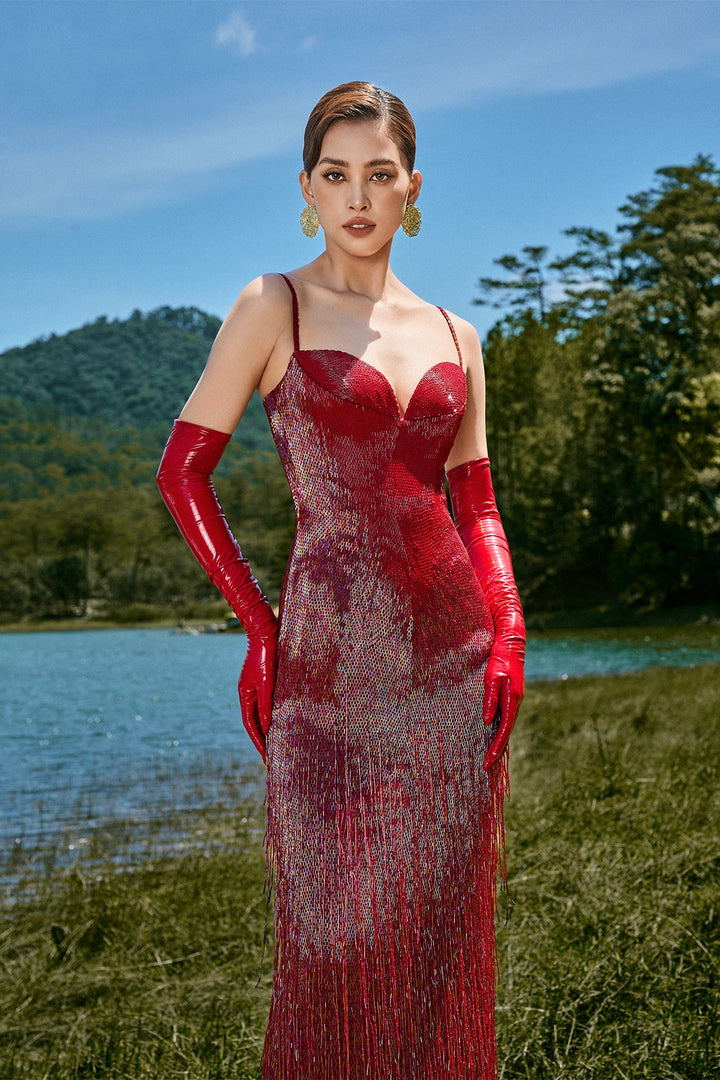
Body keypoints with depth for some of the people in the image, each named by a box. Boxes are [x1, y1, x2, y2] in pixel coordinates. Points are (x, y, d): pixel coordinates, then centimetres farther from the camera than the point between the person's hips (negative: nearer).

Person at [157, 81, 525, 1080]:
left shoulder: (452, 335, 11)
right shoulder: (274, 307, -1)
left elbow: (475, 503, 13)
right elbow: (183, 466, 0)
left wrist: (509, 633, -1)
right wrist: (256, 623, -4)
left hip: (454, 660, 4)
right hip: (333, 664, -4)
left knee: (442, 930, 10)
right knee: (337, 932, 4)